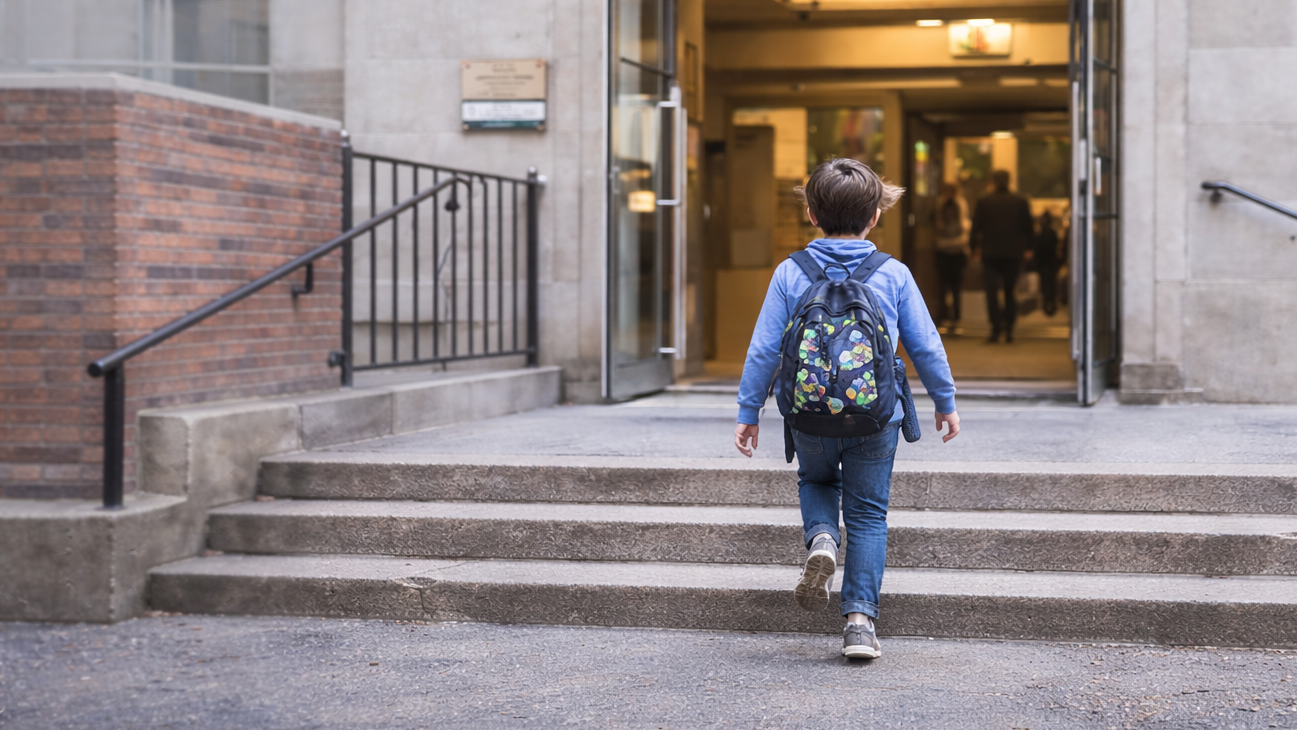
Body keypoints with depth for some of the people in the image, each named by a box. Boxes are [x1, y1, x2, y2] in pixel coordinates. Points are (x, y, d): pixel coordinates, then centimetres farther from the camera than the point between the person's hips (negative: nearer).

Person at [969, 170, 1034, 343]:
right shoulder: (1021, 202, 1)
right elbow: (1029, 227, 2)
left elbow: (976, 226, -1)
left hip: (990, 252, -2)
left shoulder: (984, 202, -3)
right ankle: (1009, 329, 8)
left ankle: (996, 328, -15)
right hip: (1014, 253, 2)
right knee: (1010, 291, 12)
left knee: (992, 291, -1)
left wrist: (974, 247, 11)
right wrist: (1027, 247, 13)